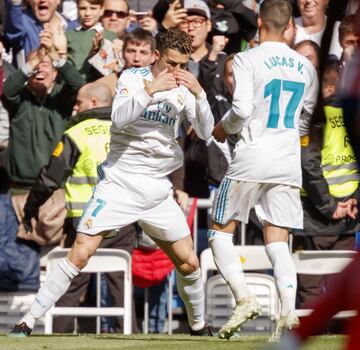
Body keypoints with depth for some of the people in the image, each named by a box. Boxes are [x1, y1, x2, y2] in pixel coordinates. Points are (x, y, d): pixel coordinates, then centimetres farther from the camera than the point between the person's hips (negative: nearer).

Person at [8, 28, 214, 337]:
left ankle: (198, 326, 29)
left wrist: (199, 94, -16)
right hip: (119, 183, -4)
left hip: (158, 191, 4)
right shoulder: (133, 78, -5)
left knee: (188, 263, 5)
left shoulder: (183, 88, 5)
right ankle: (29, 321, -10)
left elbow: (206, 132, -2)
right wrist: (151, 89, -27)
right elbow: (119, 119, -19)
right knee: (80, 254, -14)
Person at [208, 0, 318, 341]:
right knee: (278, 244, 5)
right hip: (288, 162, 5)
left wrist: (223, 128, 3)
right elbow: (310, 119, 17)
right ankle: (288, 310, -15)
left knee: (219, 231, 8)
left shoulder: (247, 59, -7)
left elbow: (242, 108, -16)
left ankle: (243, 299, -9)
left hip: (251, 159, -4)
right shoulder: (304, 66, 10)